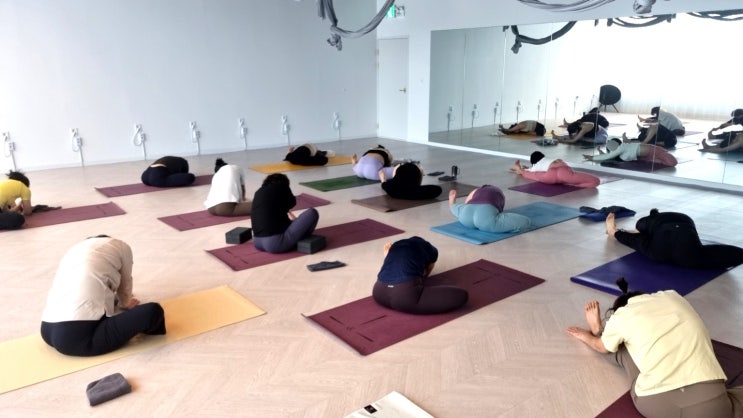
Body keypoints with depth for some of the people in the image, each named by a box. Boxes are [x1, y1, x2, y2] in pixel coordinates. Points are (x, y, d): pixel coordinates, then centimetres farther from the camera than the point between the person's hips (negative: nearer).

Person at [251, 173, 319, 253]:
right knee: (312, 212, 0)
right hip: (275, 243, -8)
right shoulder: (281, 186, 2)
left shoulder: (258, 192, 20)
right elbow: (292, 203, 17)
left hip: (257, 242, 8)